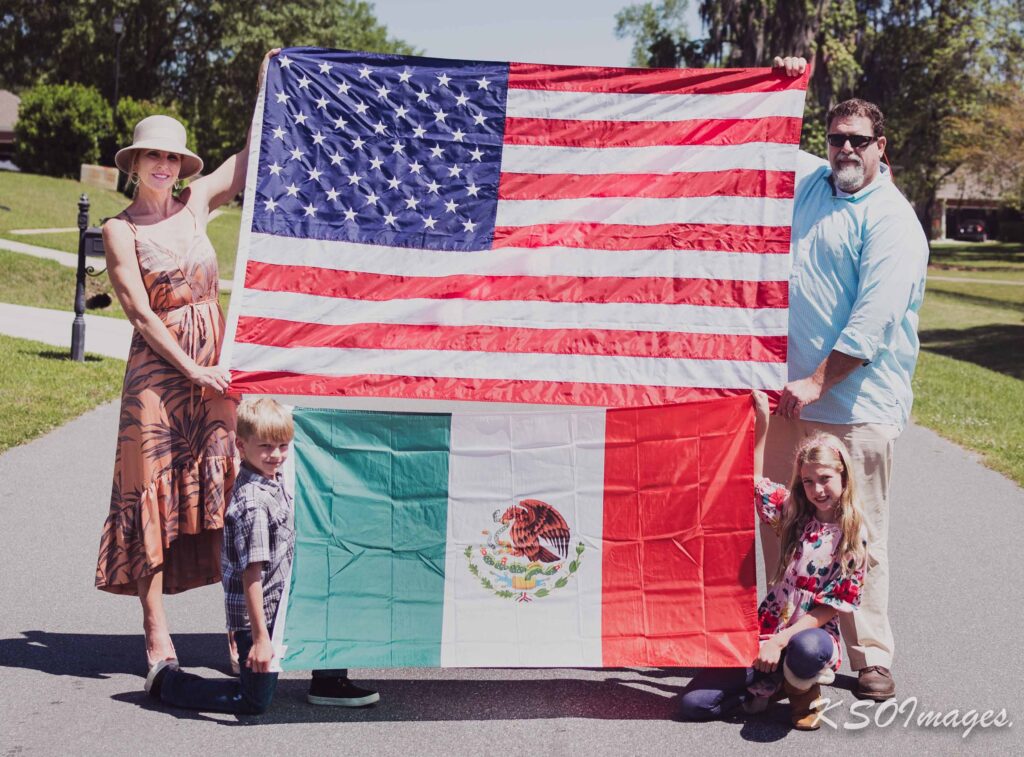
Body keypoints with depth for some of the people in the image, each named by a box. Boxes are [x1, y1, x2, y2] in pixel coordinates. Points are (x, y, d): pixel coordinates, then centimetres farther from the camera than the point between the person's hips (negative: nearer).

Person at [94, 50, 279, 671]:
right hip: (159, 369, -4)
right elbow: (141, 314, -9)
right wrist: (192, 370, -13)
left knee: (226, 490, 1)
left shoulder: (195, 204, 9)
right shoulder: (121, 229, -3)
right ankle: (156, 629, 5)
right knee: (154, 492, -1)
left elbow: (252, 155, 18)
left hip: (217, 363, 4)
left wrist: (266, 83, 15)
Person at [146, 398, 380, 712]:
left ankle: (328, 684, 24)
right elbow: (252, 574, -28)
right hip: (258, 613, -9)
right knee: (255, 702, 3)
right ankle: (168, 681, 12)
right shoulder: (253, 503, -28)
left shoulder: (274, 481, 1)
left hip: (281, 602, 9)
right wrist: (261, 638, -26)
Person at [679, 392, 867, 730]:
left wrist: (781, 640, -17)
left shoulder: (854, 536, -8)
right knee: (693, 705, -12)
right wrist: (762, 422, 5)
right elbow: (755, 481, 14)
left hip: (813, 632, -3)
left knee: (808, 650, -45)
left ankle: (803, 690, -7)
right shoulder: (792, 512, 5)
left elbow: (834, 605, -9)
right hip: (766, 629, 4)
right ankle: (772, 682, 12)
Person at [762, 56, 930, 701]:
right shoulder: (810, 181, 14)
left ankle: (872, 658, 3)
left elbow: (873, 318, -16)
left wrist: (818, 382, -19)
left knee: (861, 535, -4)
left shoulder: (892, 220, -7)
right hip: (792, 393, 7)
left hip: (856, 402, -7)